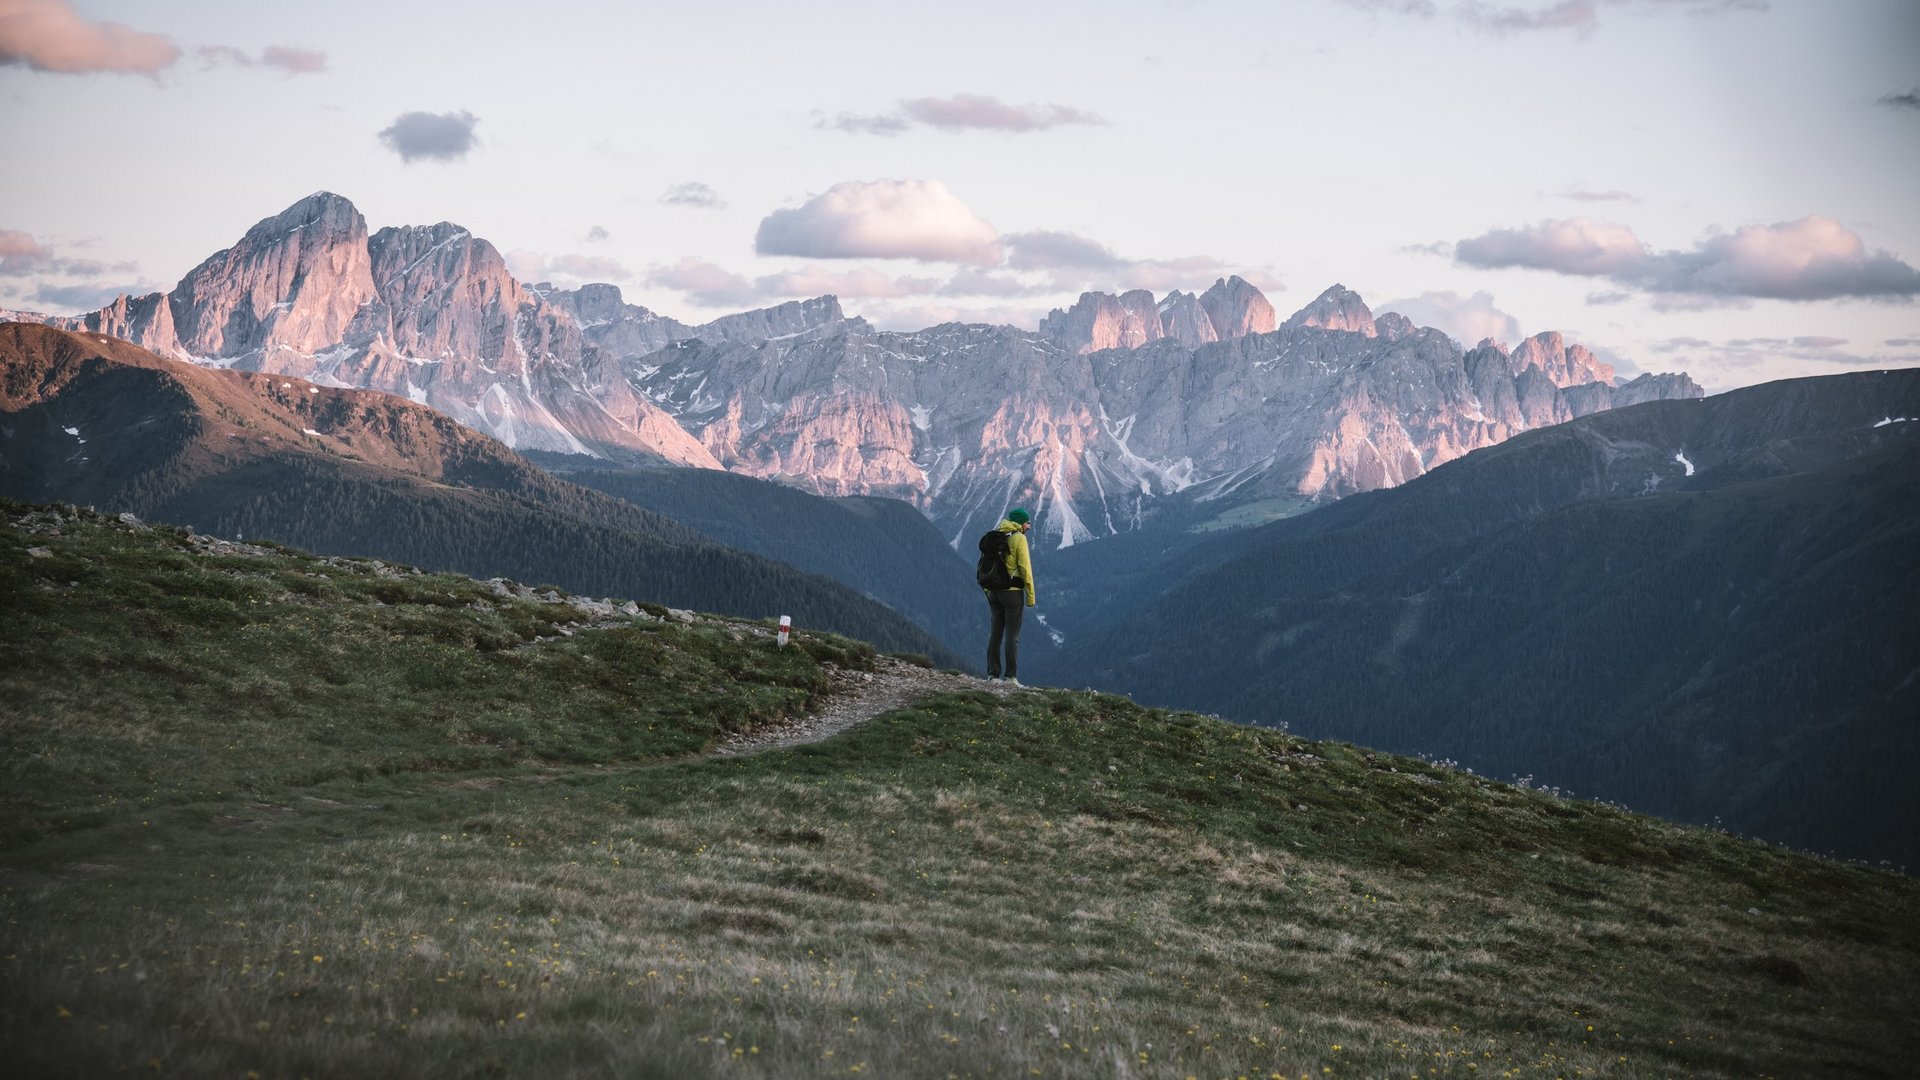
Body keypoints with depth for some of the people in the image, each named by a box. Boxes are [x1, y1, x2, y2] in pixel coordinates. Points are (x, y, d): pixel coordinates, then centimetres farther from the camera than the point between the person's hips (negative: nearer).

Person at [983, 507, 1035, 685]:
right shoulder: (1018, 538, -9)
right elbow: (1025, 568, -12)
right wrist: (1030, 595, -8)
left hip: (994, 591, 6)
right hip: (1012, 591, -6)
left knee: (995, 633, 11)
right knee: (1012, 635, -2)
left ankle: (992, 674, 10)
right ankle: (1011, 677, -4)